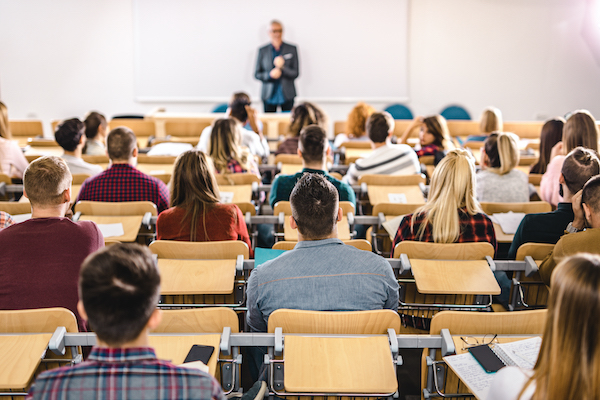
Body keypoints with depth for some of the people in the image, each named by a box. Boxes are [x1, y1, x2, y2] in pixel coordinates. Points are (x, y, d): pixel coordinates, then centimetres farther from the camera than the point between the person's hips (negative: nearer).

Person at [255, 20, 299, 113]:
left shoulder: (292, 49, 4)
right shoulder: (262, 51, 6)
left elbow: (296, 73, 1)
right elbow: (257, 74, 7)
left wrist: (282, 67, -16)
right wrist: (270, 75, -13)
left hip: (287, 95, 0)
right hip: (269, 96, 1)